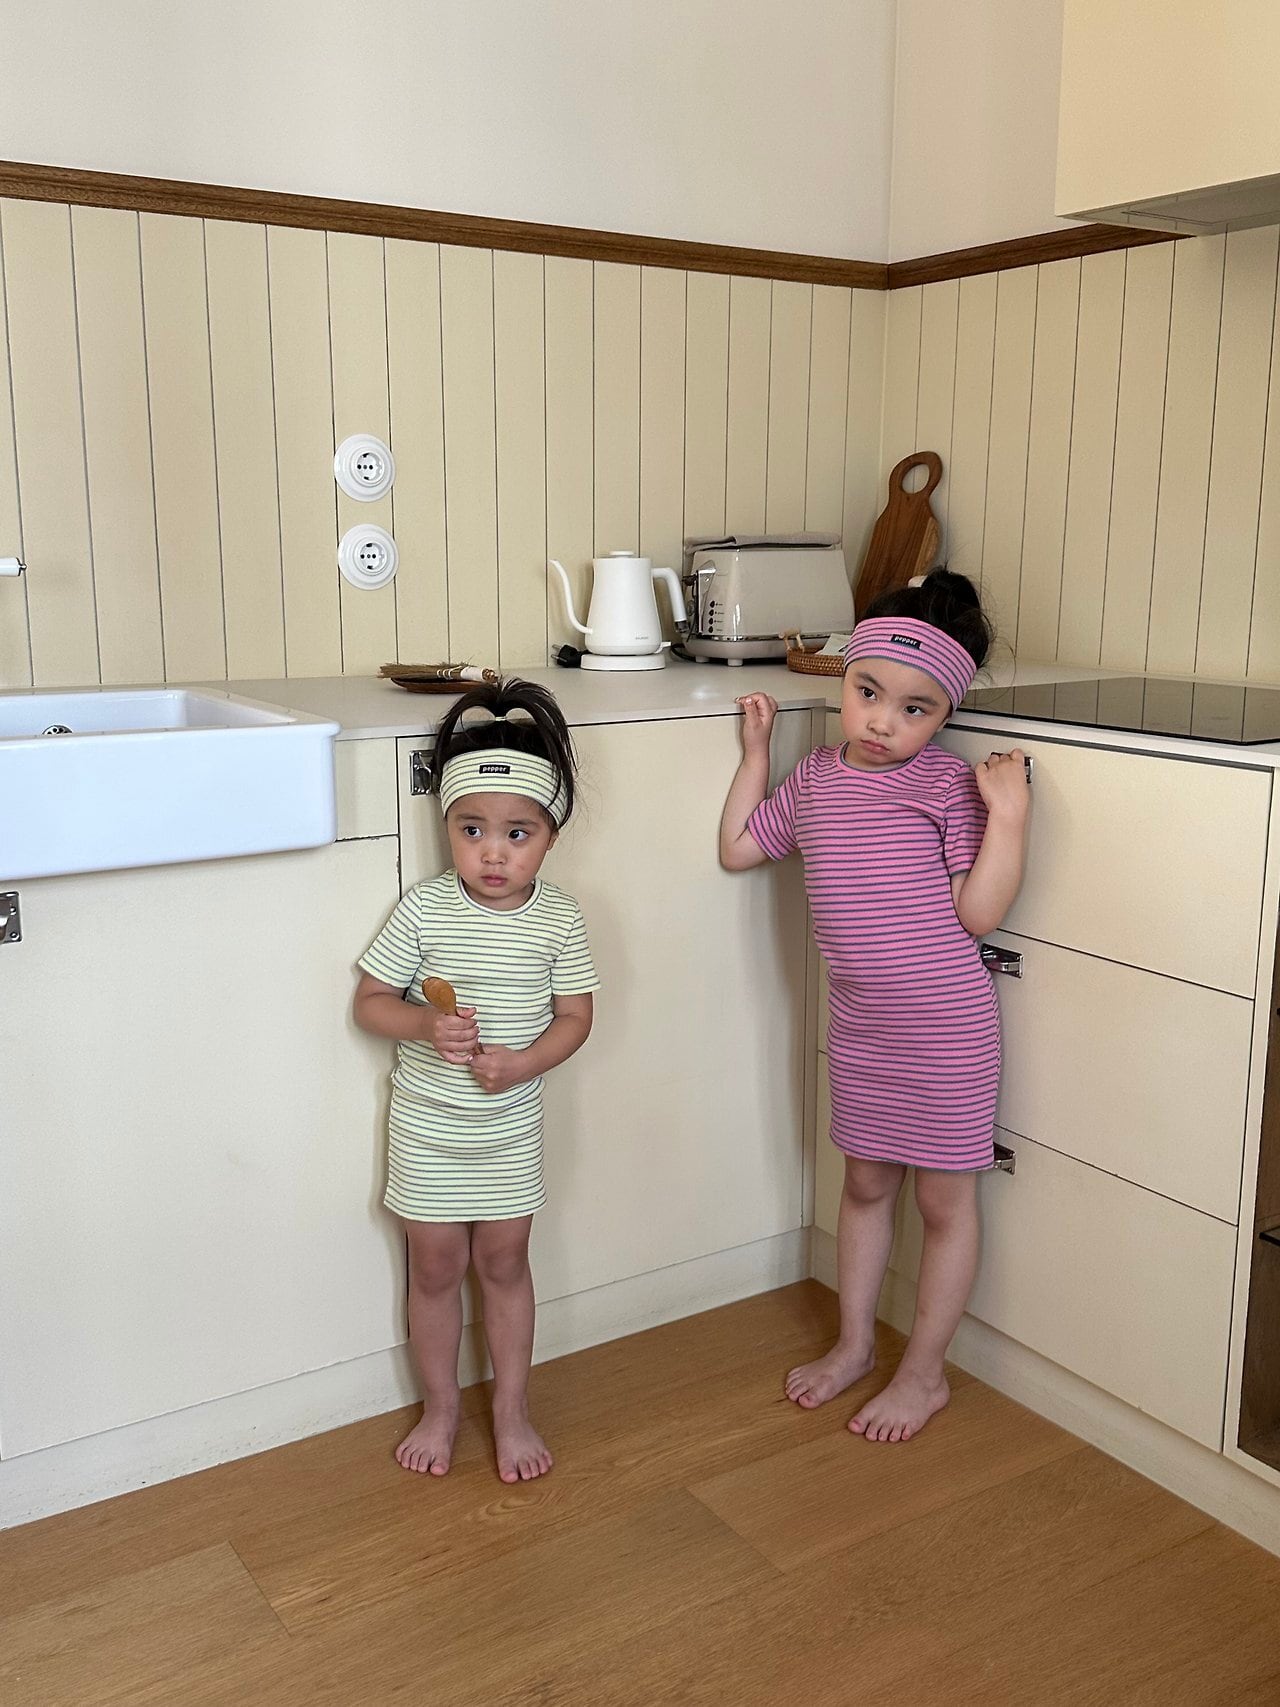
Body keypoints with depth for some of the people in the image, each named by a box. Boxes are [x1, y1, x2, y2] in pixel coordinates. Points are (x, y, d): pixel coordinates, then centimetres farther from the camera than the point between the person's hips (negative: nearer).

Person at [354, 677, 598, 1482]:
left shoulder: (559, 919, -11)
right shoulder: (423, 910, -15)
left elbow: (576, 1017, -5)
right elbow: (371, 1001, -7)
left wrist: (518, 1063, -23)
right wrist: (427, 1026, -27)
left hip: (511, 1128, 1)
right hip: (427, 1125, 0)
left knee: (504, 1263, 15)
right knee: (435, 1269, 14)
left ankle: (512, 1411, 33)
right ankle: (441, 1409, 34)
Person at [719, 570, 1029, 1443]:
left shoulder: (951, 787, -13)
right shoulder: (815, 779, 3)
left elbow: (978, 913, -16)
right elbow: (738, 848, 15)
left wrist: (1008, 815, -25)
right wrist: (756, 750, 13)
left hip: (947, 1027, -5)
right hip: (860, 1026, 6)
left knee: (944, 1201, 10)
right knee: (865, 1185, 21)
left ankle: (925, 1372, 26)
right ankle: (855, 1344, 38)